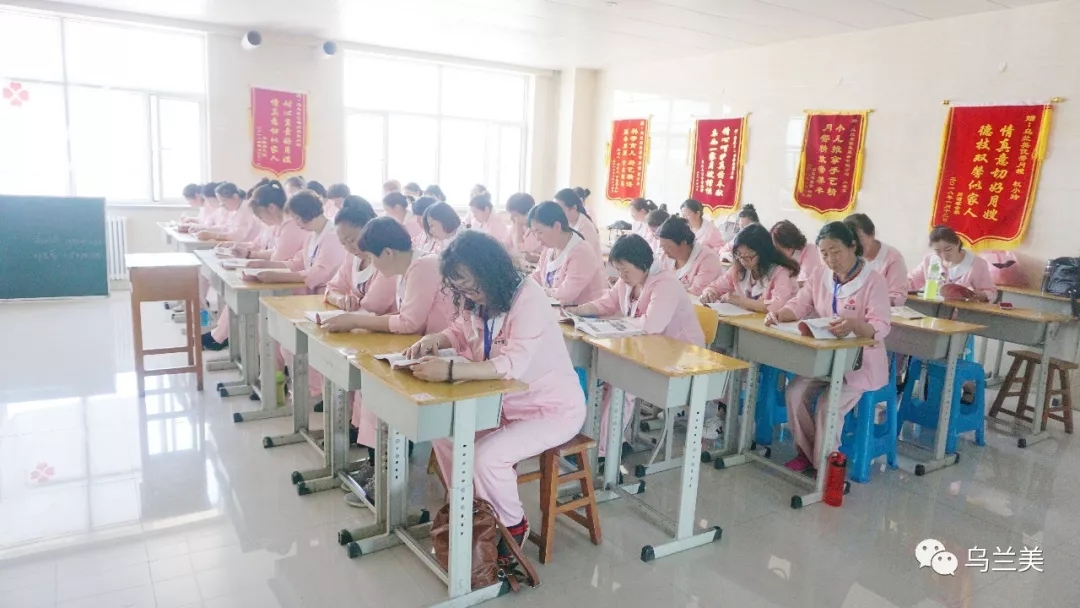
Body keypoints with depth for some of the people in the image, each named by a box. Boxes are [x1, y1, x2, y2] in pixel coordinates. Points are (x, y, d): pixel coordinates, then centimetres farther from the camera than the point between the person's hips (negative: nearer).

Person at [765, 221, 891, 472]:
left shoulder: (874, 282, -16)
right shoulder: (821, 276, 4)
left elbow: (880, 327, -26)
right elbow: (799, 305, 1)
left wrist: (854, 324, -49)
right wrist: (778, 314, -22)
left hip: (860, 362, -5)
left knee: (828, 405, -23)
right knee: (795, 392, -15)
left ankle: (824, 466, -2)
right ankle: (807, 451, 5)